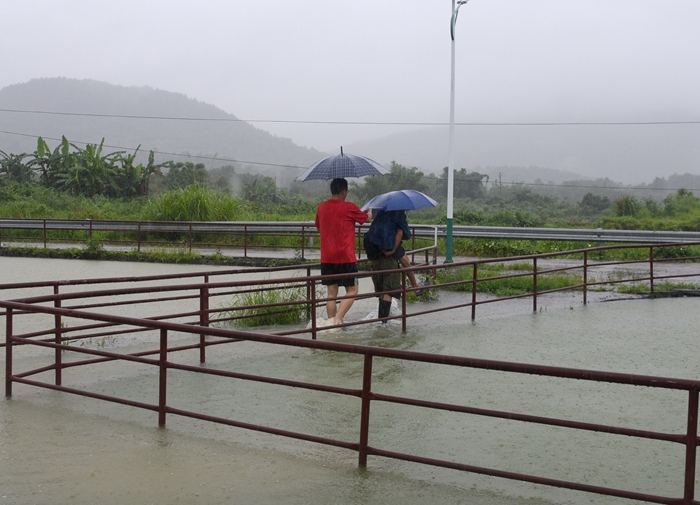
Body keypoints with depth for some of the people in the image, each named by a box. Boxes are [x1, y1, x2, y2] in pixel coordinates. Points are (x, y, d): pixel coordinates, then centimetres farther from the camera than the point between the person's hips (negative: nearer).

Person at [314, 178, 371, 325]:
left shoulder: (321, 207, 7)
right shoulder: (349, 207, -7)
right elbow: (366, 218, 11)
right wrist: (370, 212, 34)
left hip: (327, 258, 5)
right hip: (346, 257, -5)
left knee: (331, 293, 9)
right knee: (352, 290, 4)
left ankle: (332, 320, 8)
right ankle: (337, 319, -10)